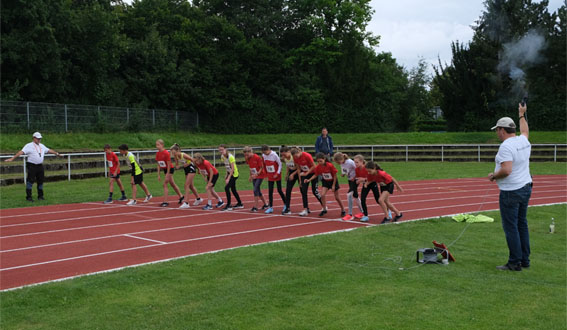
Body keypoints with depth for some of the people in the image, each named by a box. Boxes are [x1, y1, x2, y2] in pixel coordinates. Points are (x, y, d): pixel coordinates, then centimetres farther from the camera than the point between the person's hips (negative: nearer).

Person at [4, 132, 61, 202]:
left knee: (41, 181, 10)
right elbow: (21, 152, -18)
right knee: (30, 181, -6)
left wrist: (56, 153, 36)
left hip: (40, 166, 6)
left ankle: (40, 196, 22)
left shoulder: (42, 146, 14)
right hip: (32, 166, -6)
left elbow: (49, 150, 28)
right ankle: (28, 197, 1)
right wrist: (12, 158, -27)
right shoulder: (29, 146, -7)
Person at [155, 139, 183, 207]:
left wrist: (167, 175, -19)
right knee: (172, 184, 17)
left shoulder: (166, 153, -22)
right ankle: (181, 196, 33)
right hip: (165, 169, 8)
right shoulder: (157, 154, -1)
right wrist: (159, 175, 3)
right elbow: (158, 165, 6)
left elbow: (169, 165, -20)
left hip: (170, 169, -8)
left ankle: (165, 201, -11)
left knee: (165, 184, -13)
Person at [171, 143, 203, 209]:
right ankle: (198, 199, 36)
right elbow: (177, 166, 2)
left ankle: (186, 203, -14)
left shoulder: (184, 155, -28)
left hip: (191, 169, -8)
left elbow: (193, 161, -19)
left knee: (186, 185, -14)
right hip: (186, 170, 8)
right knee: (191, 186, 17)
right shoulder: (176, 157, -8)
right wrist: (182, 165, -20)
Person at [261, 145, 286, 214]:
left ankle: (285, 205, 19)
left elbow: (280, 164, -11)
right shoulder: (263, 156, -2)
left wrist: (277, 173, -15)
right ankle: (271, 207, 5)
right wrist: (266, 173, 5)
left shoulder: (274, 155, -17)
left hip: (277, 175, -4)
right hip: (270, 176, 5)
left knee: (279, 190, 2)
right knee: (270, 191, 0)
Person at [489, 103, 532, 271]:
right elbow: (525, 131, 32)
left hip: (511, 192, -9)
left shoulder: (506, 146, -19)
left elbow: (506, 170, -29)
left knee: (511, 227, -3)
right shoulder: (524, 141, 7)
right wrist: (522, 115, 46)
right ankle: (525, 260, 21)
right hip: (526, 188, 9)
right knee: (522, 224, 15)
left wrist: (494, 175, -10)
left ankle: (515, 262, 0)